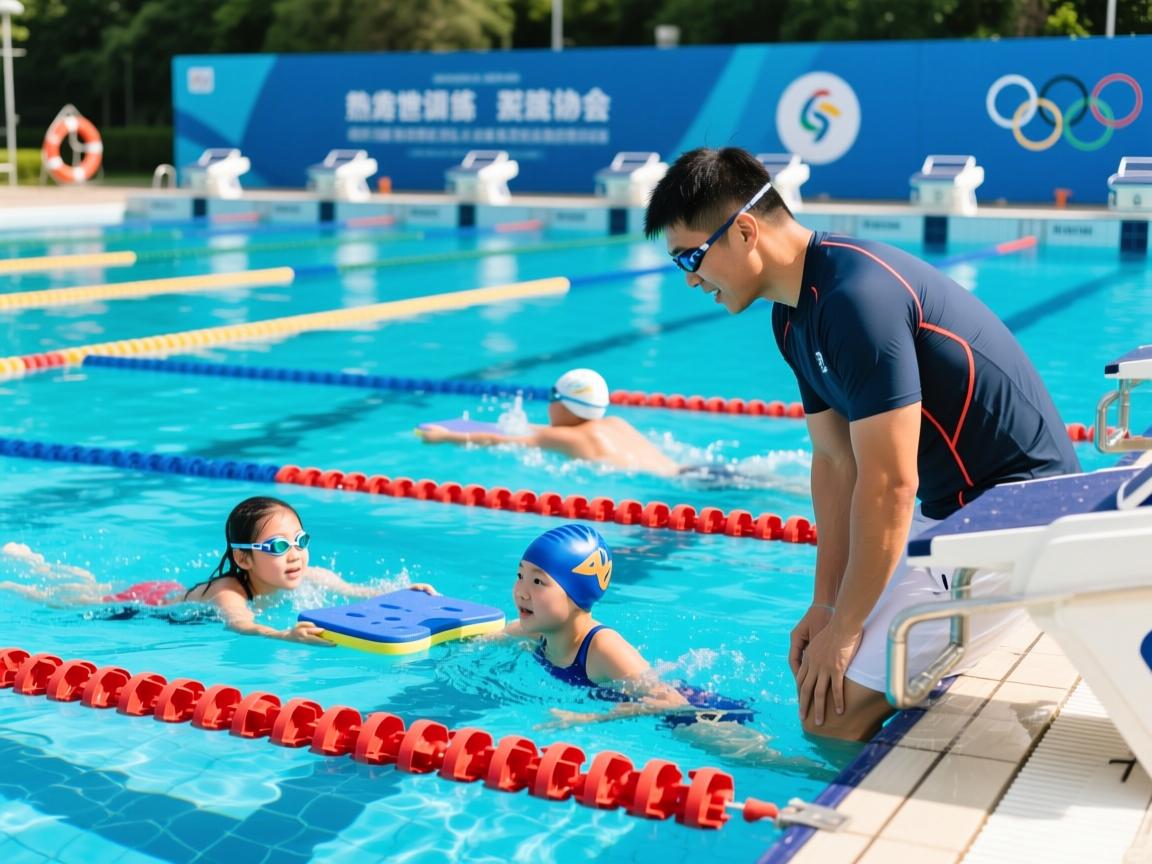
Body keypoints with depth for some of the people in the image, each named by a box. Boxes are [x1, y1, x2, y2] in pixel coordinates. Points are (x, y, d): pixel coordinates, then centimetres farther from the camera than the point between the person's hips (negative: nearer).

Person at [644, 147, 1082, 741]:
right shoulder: (795, 316, 7)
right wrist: (824, 604, 6)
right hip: (953, 509, 10)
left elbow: (889, 485, -23)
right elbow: (834, 461, 10)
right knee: (815, 670, 14)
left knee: (833, 710, -13)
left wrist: (844, 627, -14)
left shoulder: (855, 298, -25)